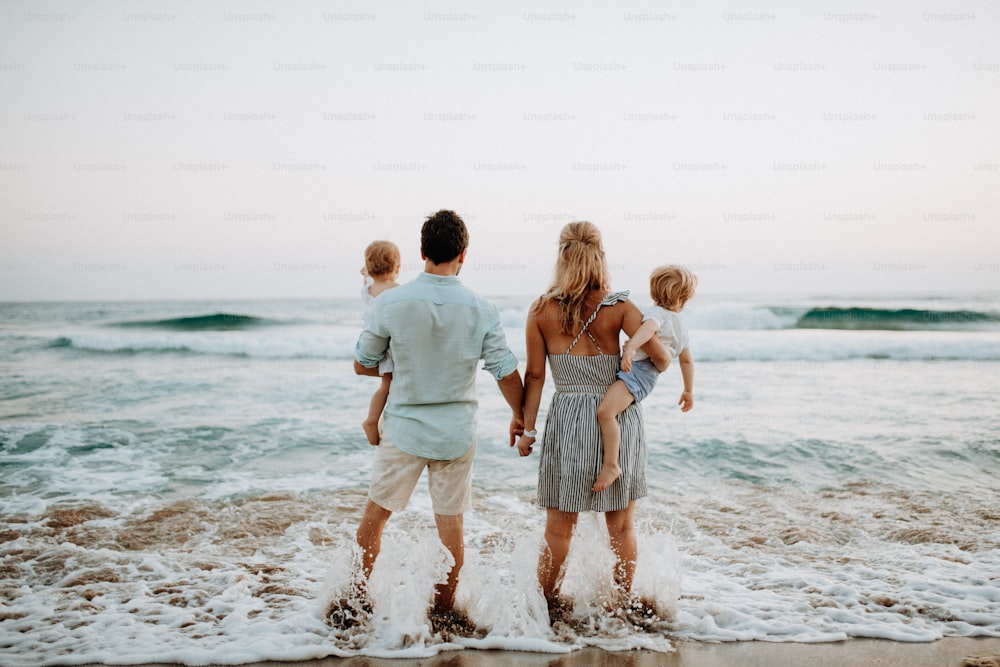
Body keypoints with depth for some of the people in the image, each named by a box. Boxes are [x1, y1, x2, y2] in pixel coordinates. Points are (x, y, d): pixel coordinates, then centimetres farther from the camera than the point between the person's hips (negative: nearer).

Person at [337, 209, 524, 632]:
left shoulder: (391, 303, -11)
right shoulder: (481, 310, -10)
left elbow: (362, 365, -1)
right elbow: (507, 374, -5)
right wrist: (519, 418, 12)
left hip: (404, 428, -1)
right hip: (456, 433, 1)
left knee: (376, 514, 15)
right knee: (451, 523, 12)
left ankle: (355, 602, 24)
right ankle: (444, 612, 23)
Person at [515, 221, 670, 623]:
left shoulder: (541, 310, -3)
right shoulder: (619, 307, -7)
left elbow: (534, 375, -1)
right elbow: (660, 357, -11)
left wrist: (527, 428, 5)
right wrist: (653, 367, 12)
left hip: (567, 417, 0)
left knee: (559, 526, 10)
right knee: (622, 524, 14)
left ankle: (547, 605, 19)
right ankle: (624, 604, 25)